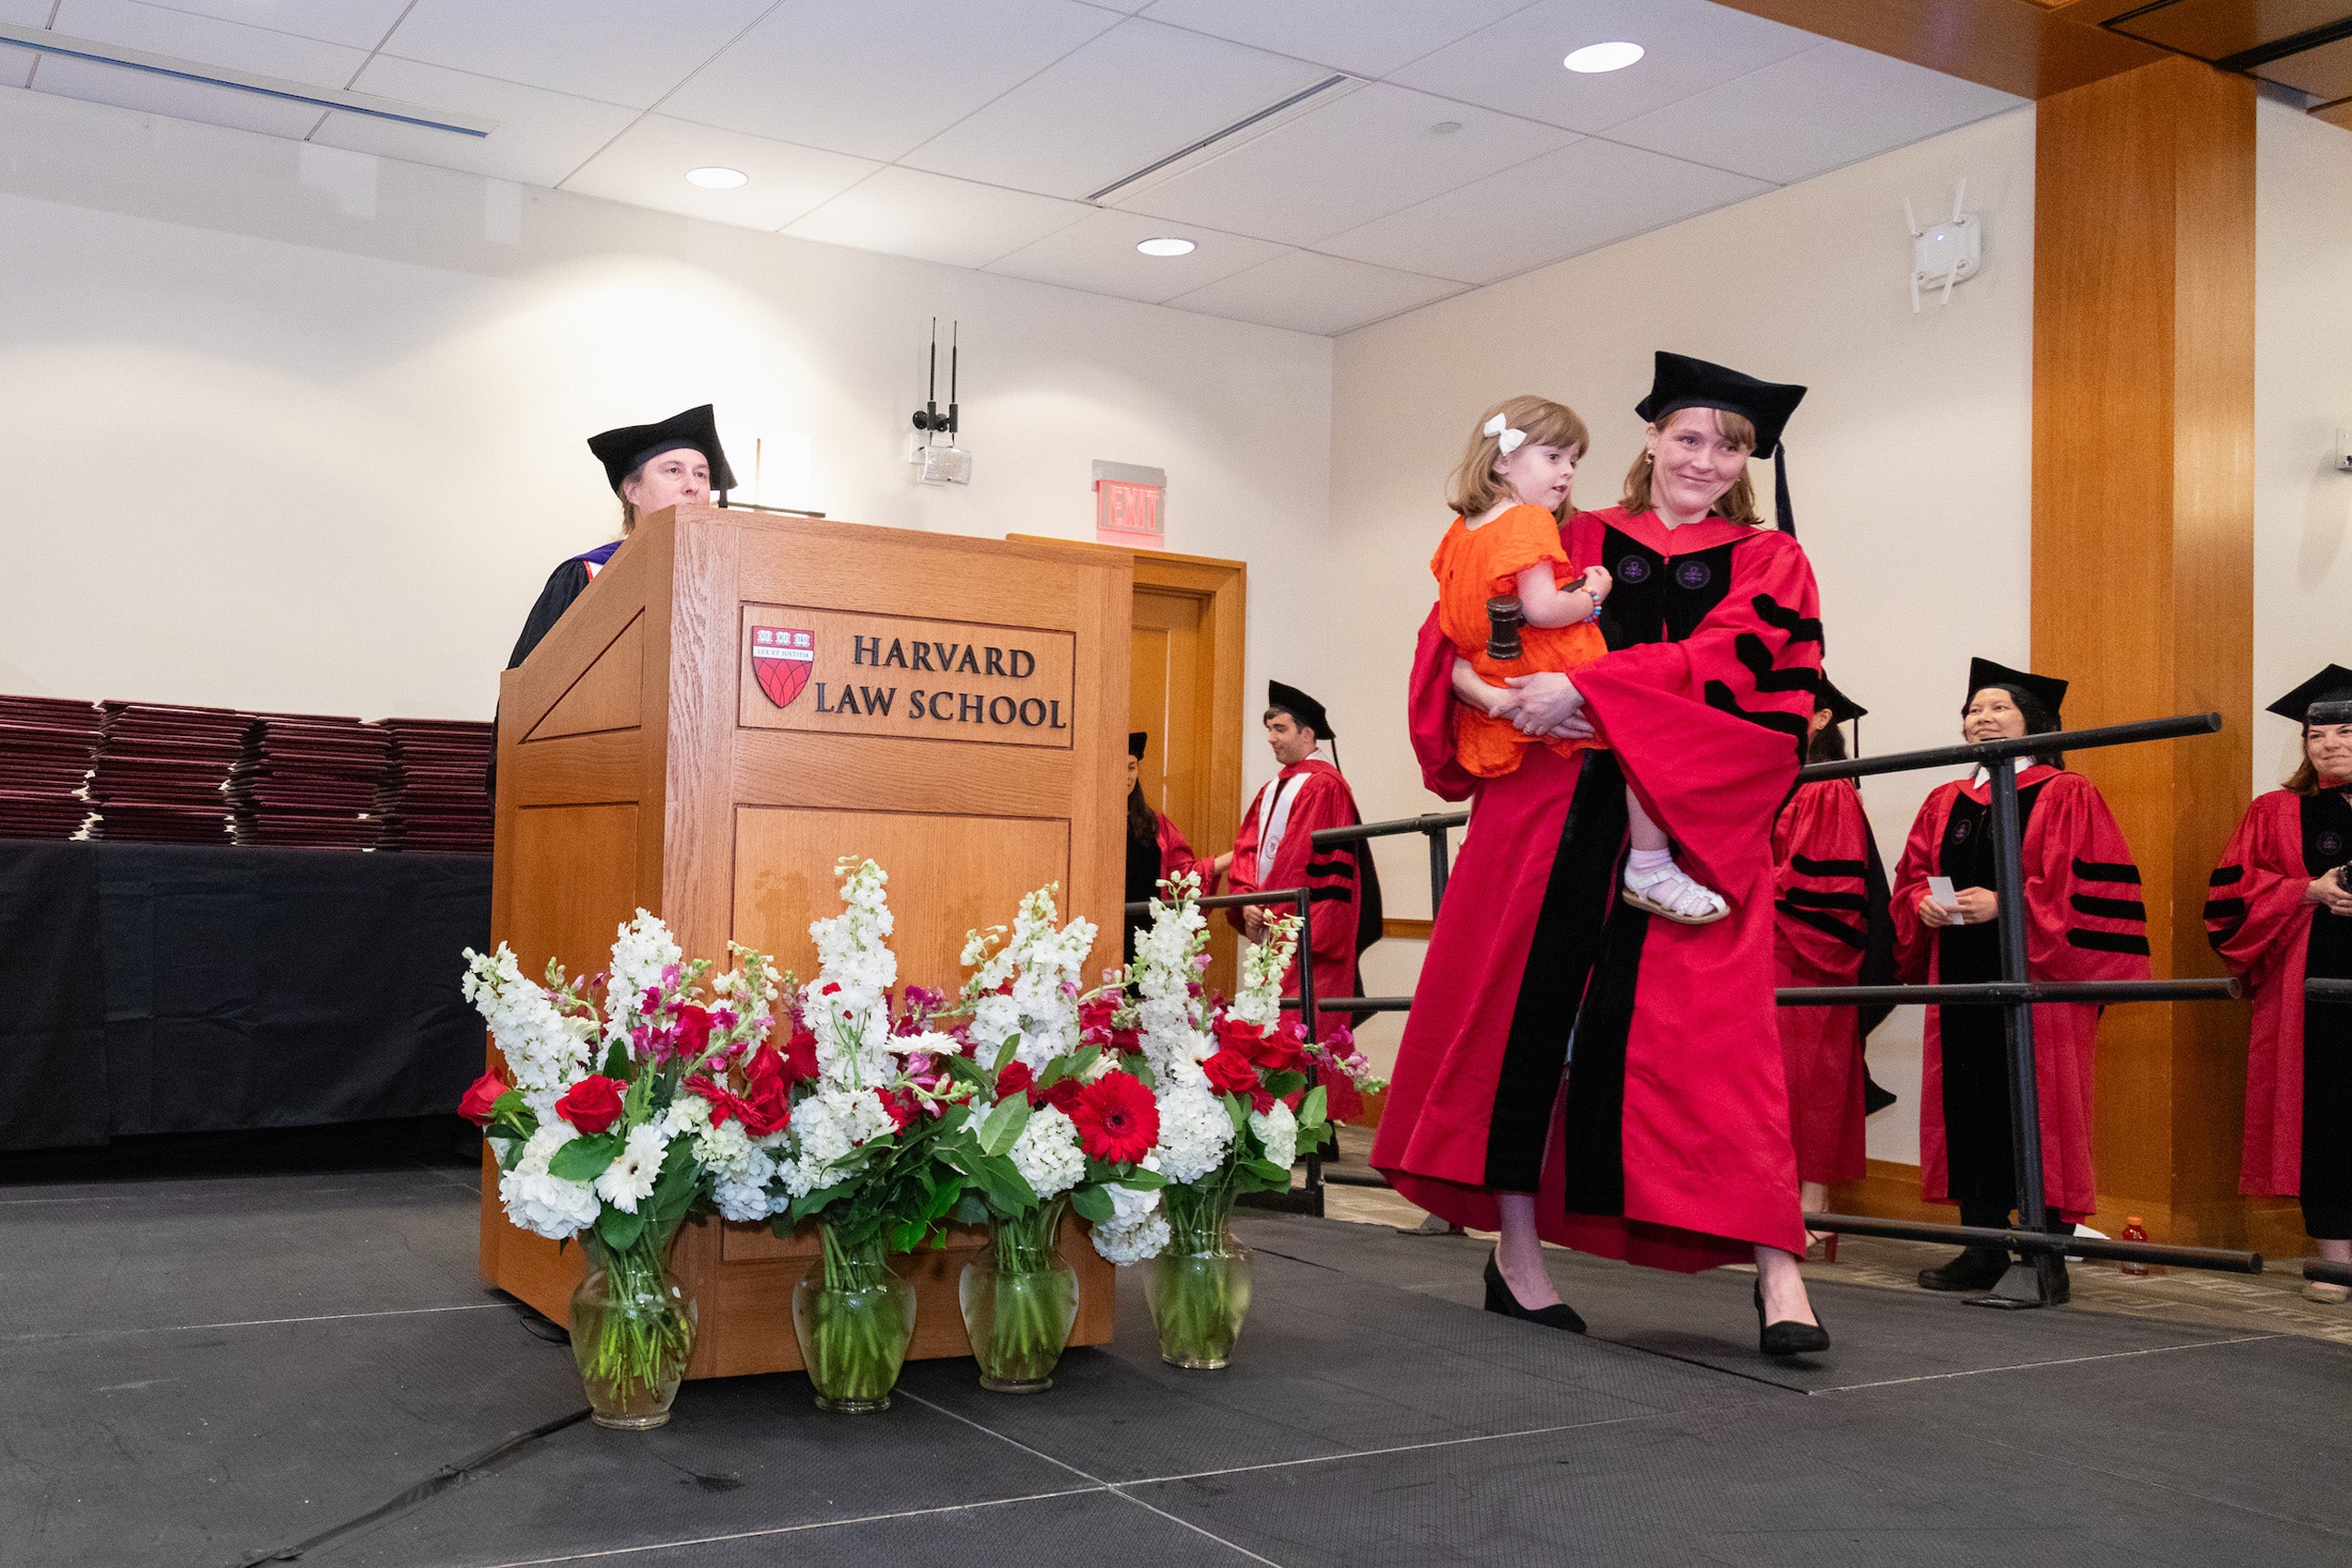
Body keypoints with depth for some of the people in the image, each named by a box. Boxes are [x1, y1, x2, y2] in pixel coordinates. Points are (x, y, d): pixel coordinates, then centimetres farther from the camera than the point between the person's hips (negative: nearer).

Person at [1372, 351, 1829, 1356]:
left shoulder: (1767, 560, 13)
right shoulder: (1576, 543, 15)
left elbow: (1725, 654, -7)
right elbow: (1455, 634, 8)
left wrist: (1584, 688, -20)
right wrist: (1501, 697, -14)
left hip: (1694, 821, -1)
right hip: (1554, 810, 1)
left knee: (1715, 1030, -8)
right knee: (1529, 1011, 2)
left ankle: (1774, 1268, -7)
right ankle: (1516, 1253, 15)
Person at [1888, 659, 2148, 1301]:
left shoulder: (2066, 796, -1)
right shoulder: (1945, 802, 16)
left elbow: (2091, 888, -9)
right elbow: (1909, 879, 18)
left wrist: (2005, 904, -17)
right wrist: (1924, 905, -4)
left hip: (2038, 979, -5)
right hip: (1962, 980, 5)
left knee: (2036, 1110, -5)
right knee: (1969, 1108, 5)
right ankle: (1984, 1252, 14)